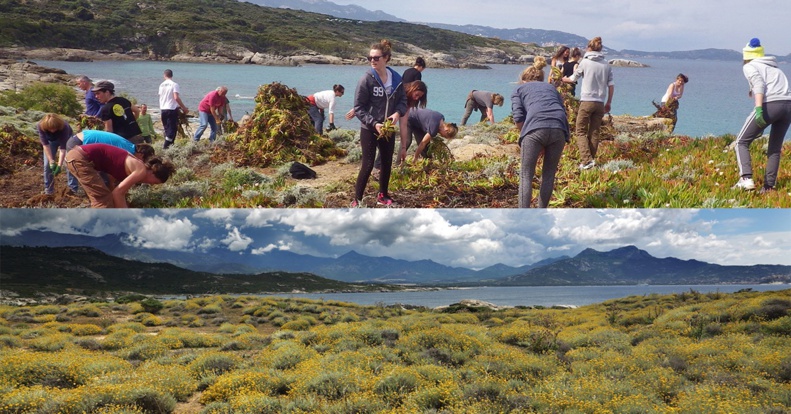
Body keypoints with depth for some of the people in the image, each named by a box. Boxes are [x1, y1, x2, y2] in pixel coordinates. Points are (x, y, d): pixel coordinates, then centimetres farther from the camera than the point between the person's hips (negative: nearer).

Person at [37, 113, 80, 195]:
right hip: (50, 140, 2)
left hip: (65, 139, -2)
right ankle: (48, 190, 4)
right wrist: (51, 161, -36)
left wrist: (59, 165, -41)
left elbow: (63, 148, -37)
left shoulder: (64, 127, -41)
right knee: (47, 164, -6)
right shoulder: (40, 126, -35)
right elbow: (45, 145, -31)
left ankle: (74, 189, -12)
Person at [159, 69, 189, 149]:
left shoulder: (161, 85, 9)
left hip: (163, 109, 6)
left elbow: (160, 97, 15)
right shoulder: (174, 84, -9)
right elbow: (176, 98, -19)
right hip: (172, 109, -6)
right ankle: (166, 146, -10)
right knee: (172, 128, -2)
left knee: (167, 128, 15)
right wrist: (184, 108, -13)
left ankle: (169, 144, 17)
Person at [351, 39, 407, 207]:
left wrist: (397, 113, -14)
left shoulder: (396, 79, -2)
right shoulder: (366, 79, -14)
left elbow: (403, 100, 8)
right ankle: (357, 200, 3)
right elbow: (358, 108, -12)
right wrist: (374, 123, -22)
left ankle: (383, 195, 31)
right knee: (368, 164, -6)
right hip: (369, 129, -5)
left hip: (388, 128, 5)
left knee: (387, 162, 14)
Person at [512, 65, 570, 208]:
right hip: (559, 128, 3)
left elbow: (518, 118, 7)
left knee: (526, 175, 4)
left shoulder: (519, 89, 25)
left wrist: (524, 136, 21)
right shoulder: (551, 87, 35)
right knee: (549, 174, 16)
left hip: (535, 128, -3)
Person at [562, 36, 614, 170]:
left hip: (587, 101, -4)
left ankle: (587, 160, -14)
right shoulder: (606, 64, 8)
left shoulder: (585, 62, -2)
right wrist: (608, 103, 18)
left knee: (580, 132, 0)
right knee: (594, 133, 11)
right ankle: (591, 159, 13)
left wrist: (564, 79, 33)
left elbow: (573, 79, 10)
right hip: (600, 103, 4)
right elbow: (611, 85, 7)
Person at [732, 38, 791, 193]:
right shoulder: (775, 68, 31)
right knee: (775, 148, 16)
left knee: (742, 142, 5)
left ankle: (746, 178, -11)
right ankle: (769, 186, 11)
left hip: (770, 104, -6)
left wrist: (759, 108, -19)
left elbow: (759, 83, -8)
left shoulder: (749, 66, 11)